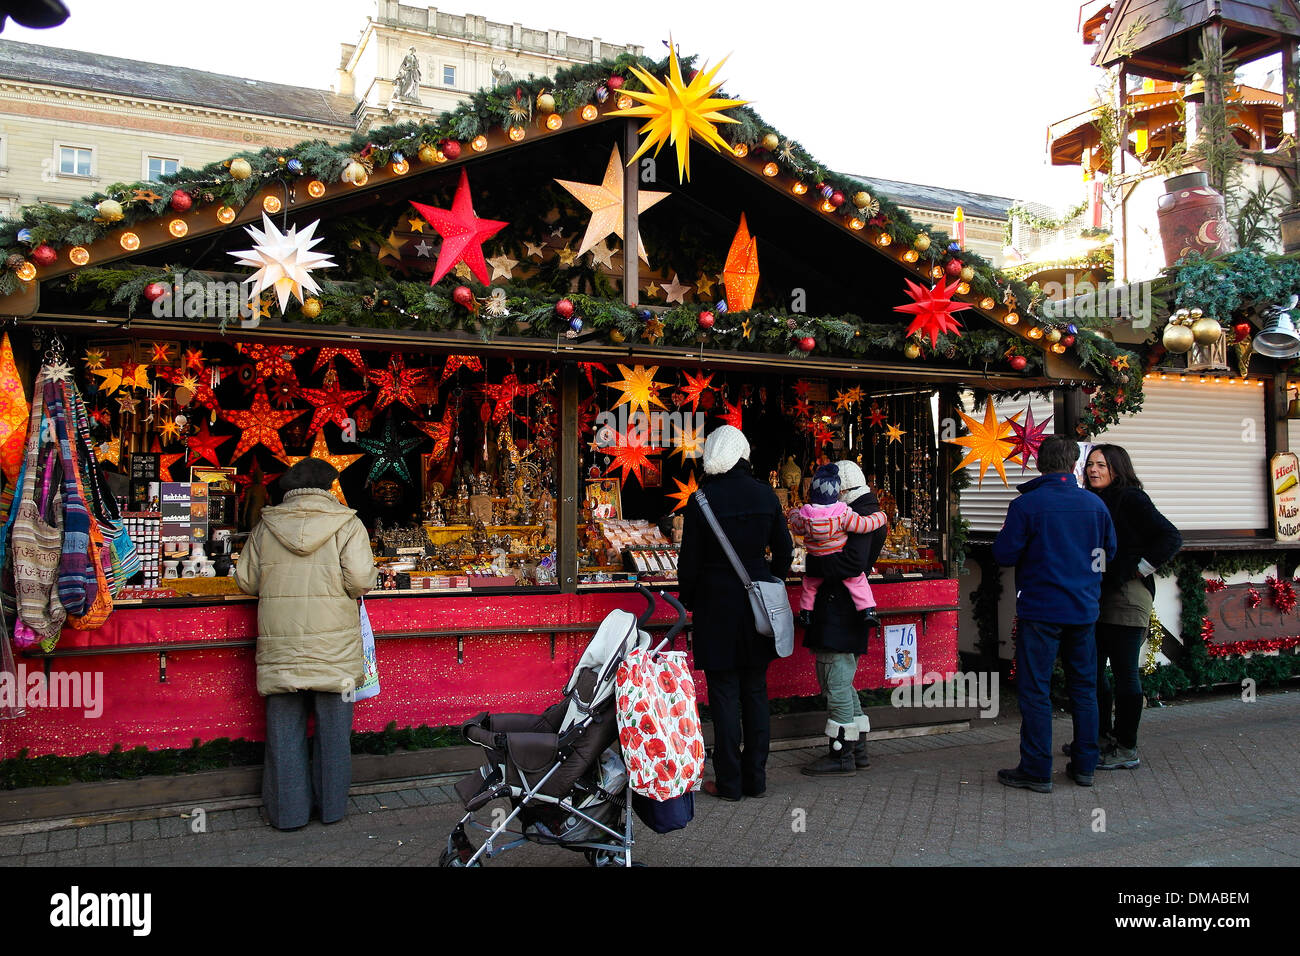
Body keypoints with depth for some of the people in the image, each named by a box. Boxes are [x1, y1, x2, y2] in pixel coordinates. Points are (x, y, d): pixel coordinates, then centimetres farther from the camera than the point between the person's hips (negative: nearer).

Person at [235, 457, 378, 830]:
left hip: (280, 643, 2)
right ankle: (332, 805, 20)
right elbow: (360, 580, -13)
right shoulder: (346, 524, -5)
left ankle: (288, 812, 18)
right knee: (333, 728, 11)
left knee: (284, 729, 11)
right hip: (333, 645, -2)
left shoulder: (265, 527, 5)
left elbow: (246, 580, 8)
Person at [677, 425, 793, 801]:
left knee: (724, 694, 4)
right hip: (757, 604, 4)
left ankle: (729, 782, 10)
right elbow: (784, 551, 6)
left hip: (717, 603, -4)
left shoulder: (702, 499, -11)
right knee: (755, 692, 12)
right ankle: (755, 778, 19)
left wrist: (687, 601, 7)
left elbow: (690, 561, -7)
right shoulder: (765, 494, -1)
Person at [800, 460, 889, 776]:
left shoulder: (861, 516, -13)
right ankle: (857, 749, 25)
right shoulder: (864, 513, 18)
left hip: (840, 615, -11)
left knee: (837, 684, -4)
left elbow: (854, 562, -26)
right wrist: (818, 559, 3)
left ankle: (841, 755, 3)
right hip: (840, 611, 11)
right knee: (840, 683, 18)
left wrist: (814, 563, -18)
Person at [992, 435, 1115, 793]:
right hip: (1084, 610, 5)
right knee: (1084, 687, 14)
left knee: (1035, 690, 1)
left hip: (1041, 610, -4)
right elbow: (1109, 552, 12)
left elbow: (1003, 555, -11)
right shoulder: (1095, 504, 1)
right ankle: (1084, 765, 22)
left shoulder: (1026, 504, -12)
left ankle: (1036, 771, 5)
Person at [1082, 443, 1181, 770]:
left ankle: (1126, 749, 4)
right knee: (1092, 670, 12)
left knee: (1125, 673, -2)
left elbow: (1170, 538, -12)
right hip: (1096, 597, 8)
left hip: (1126, 596, -8)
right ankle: (1102, 735, 26)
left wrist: (1139, 570, -11)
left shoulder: (1131, 499, -8)